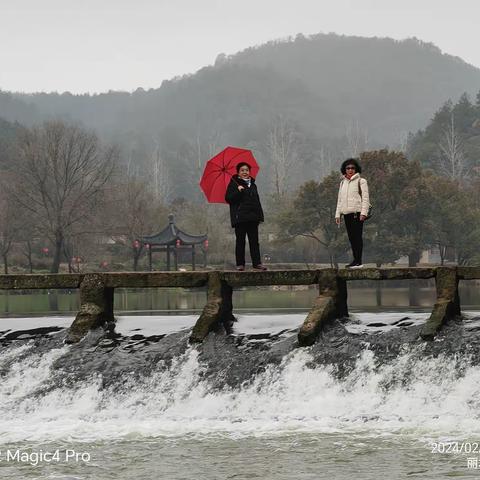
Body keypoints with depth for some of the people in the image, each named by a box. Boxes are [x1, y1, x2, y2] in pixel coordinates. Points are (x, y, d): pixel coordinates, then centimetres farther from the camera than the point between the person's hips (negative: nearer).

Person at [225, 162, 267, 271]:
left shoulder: (253, 185, 18)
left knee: (254, 241, 1)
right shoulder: (234, 184, 3)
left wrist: (260, 215, 14)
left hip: (252, 217, 4)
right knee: (240, 241, -1)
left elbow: (257, 201, 23)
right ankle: (240, 264, 2)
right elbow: (228, 199, -8)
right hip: (239, 217, -4)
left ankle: (257, 263, 2)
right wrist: (238, 191, -21)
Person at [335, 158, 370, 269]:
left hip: (357, 213, -6)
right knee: (351, 238, 6)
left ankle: (358, 261, -9)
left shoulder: (361, 181, 0)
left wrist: (363, 213, -15)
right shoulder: (343, 183, 18)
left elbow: (365, 198, -6)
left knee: (357, 237, -8)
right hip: (347, 214, 6)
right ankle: (355, 260, 10)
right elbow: (340, 200, 21)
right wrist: (337, 214, 14)